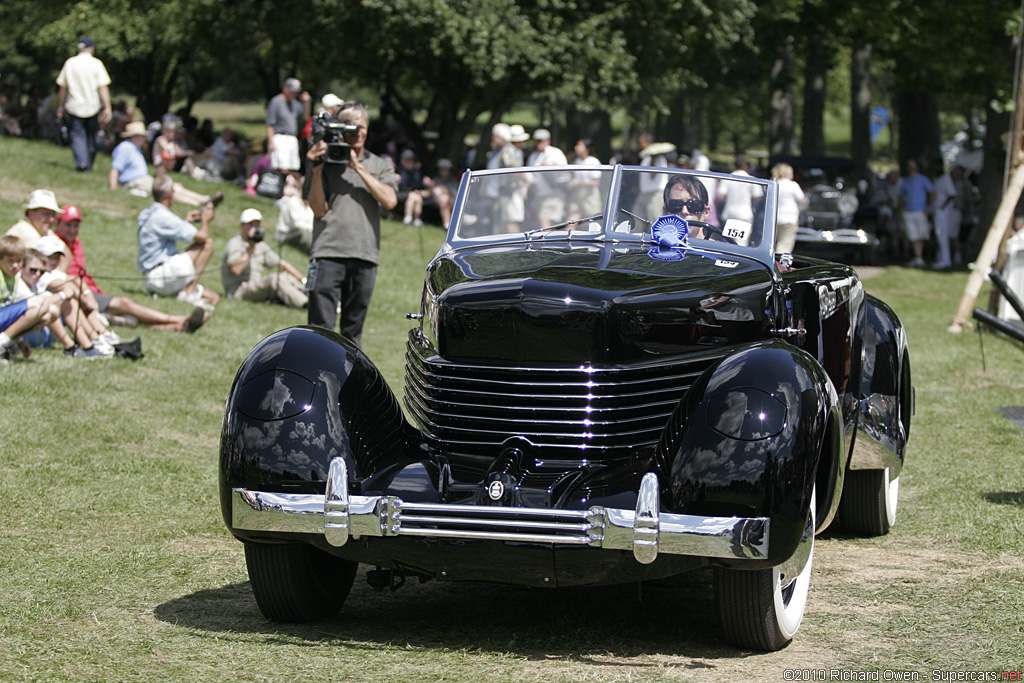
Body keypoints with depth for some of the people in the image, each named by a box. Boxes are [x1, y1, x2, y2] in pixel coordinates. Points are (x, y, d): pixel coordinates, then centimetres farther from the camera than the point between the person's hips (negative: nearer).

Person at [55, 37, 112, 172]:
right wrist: (107, 107, -10)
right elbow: (103, 87, -10)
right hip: (93, 107, 0)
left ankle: (81, 161, -21)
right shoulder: (96, 63, -4)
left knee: (77, 135, 0)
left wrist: (60, 107, 15)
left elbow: (62, 88, 6)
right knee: (91, 136, 13)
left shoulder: (69, 63, 2)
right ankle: (89, 165, 17)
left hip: (74, 106, 0)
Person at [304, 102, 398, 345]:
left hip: (366, 254, 2)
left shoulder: (380, 165, 15)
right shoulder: (326, 162, 8)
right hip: (329, 252, -2)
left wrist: (358, 168, -5)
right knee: (321, 327, -9)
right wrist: (317, 169, -9)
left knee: (353, 331, 8)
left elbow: (390, 201, -4)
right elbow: (319, 209, -1)